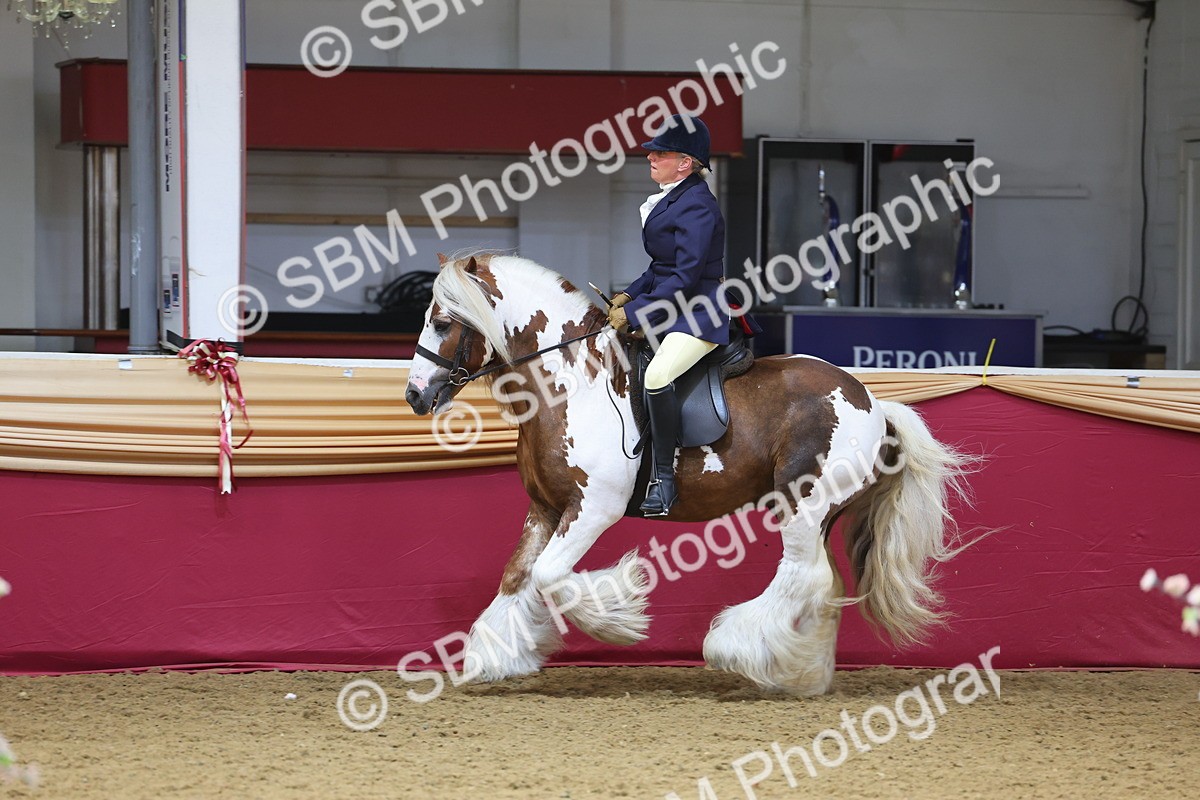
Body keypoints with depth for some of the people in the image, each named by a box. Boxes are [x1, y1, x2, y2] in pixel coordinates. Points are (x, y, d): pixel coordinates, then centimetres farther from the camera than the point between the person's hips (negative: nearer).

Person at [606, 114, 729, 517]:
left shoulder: (697, 206, -17)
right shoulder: (672, 199, 14)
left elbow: (685, 277, -22)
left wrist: (635, 313, -19)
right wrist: (631, 295, 7)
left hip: (697, 316, -11)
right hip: (666, 309, 11)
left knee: (657, 375, -32)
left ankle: (663, 479, -25)